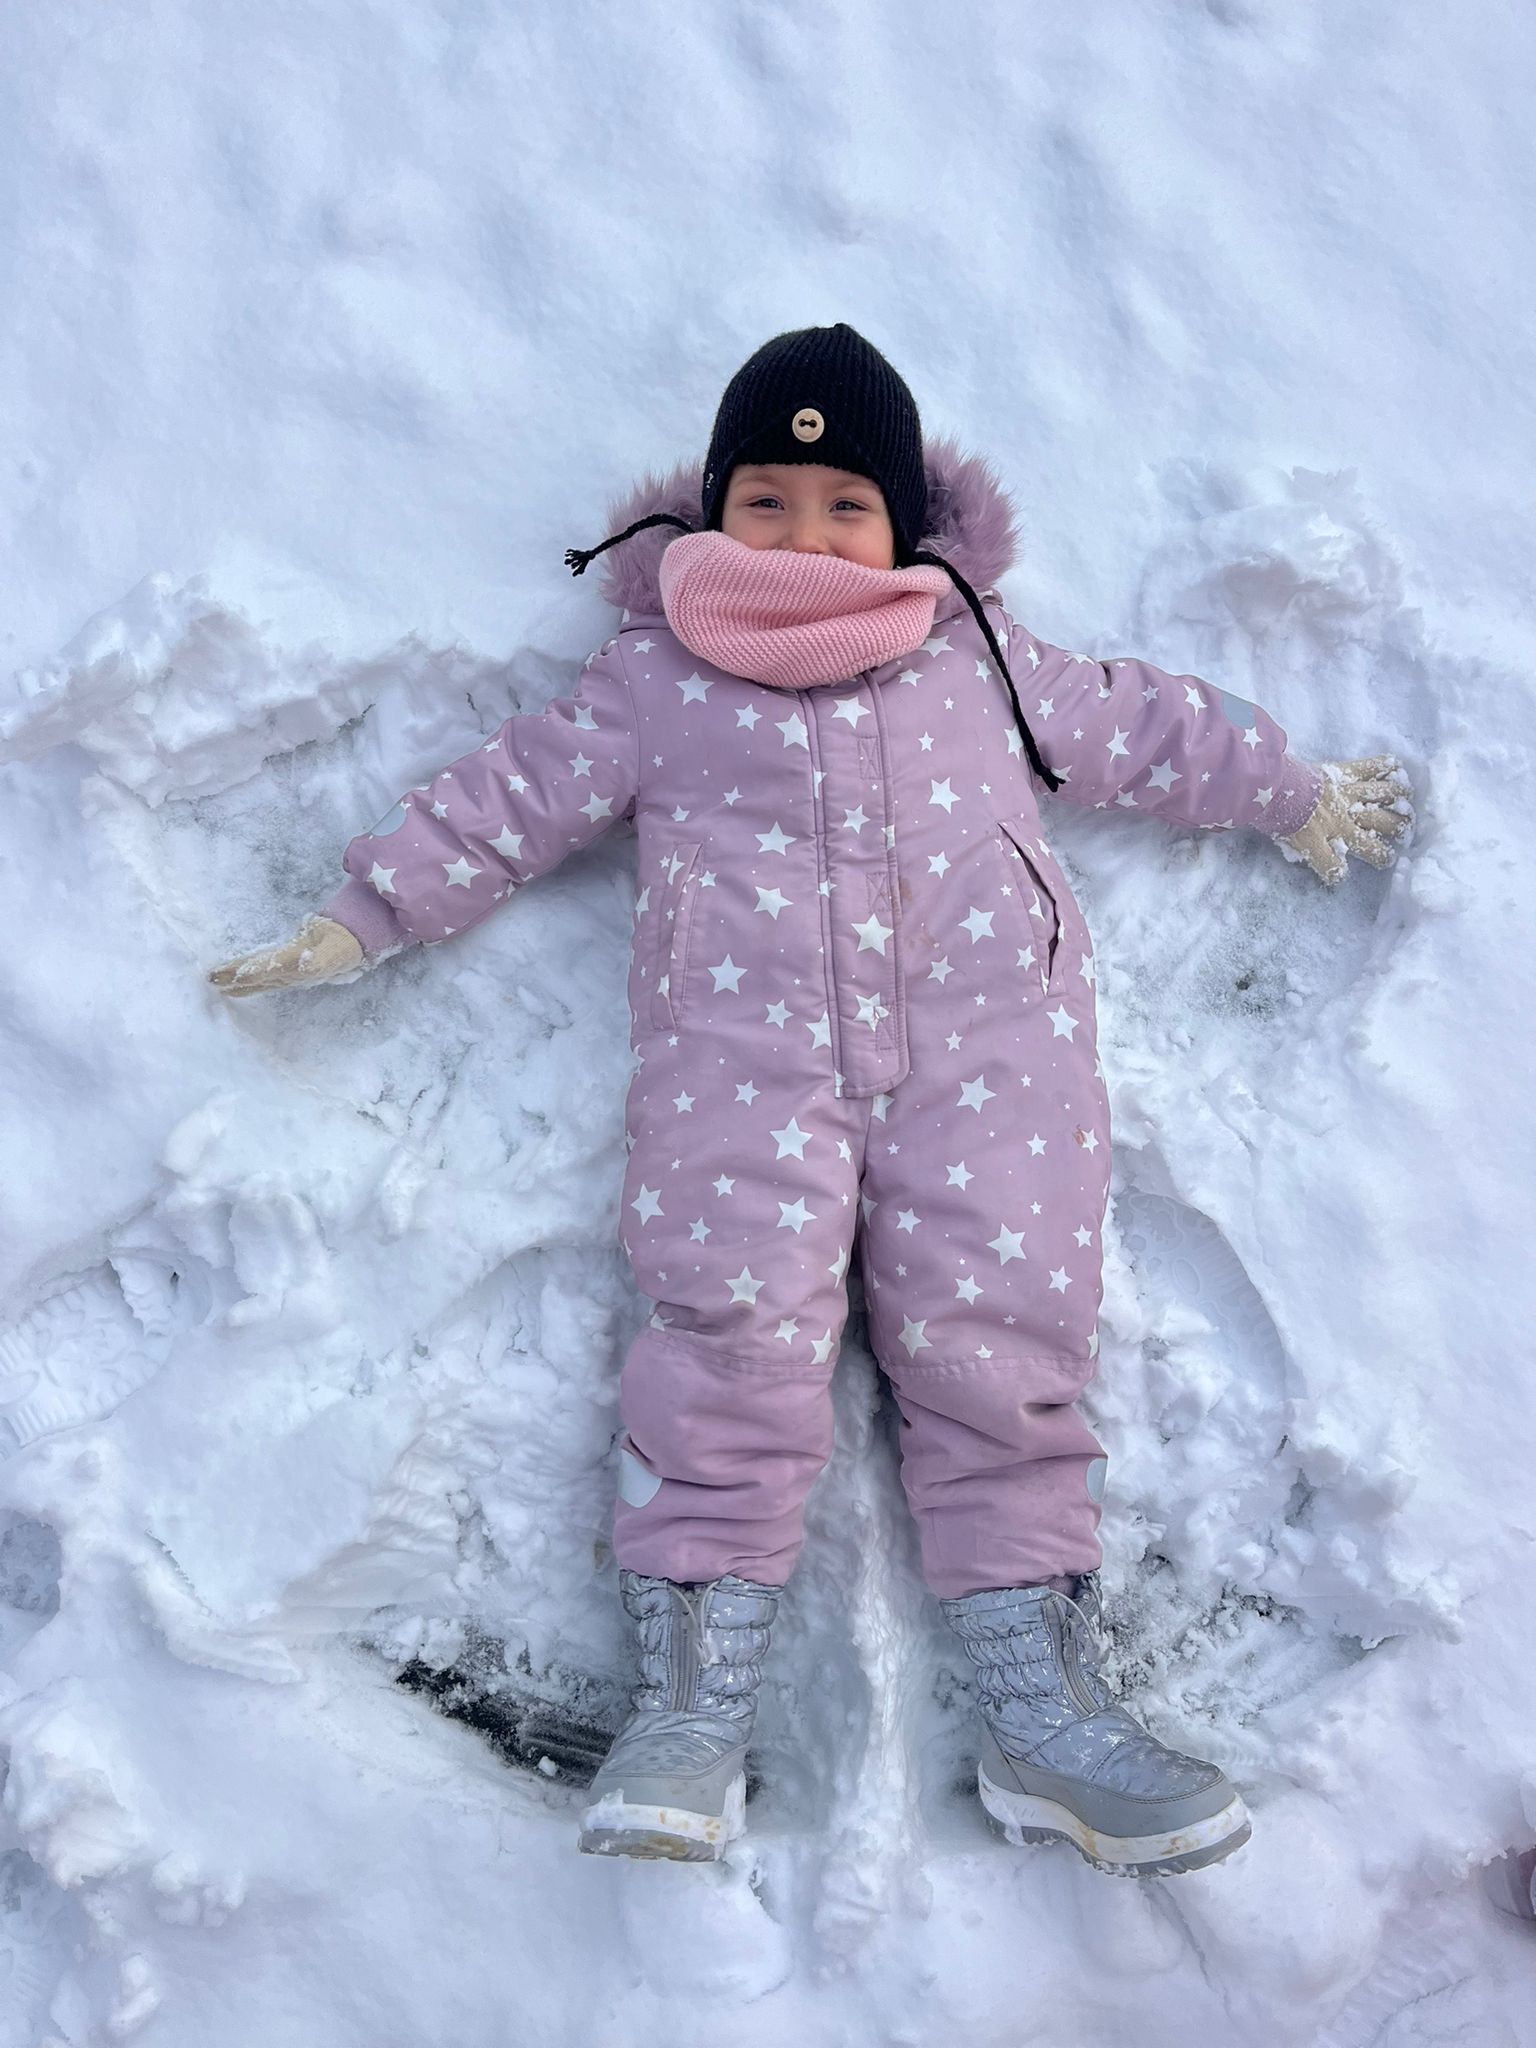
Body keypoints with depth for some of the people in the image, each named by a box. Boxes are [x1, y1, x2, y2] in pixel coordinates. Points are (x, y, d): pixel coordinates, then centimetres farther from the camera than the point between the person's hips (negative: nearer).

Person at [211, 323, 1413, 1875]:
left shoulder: (975, 652, 25)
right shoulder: (653, 675, 19)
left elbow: (1134, 728, 33)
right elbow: (515, 793, 19)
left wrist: (1292, 793, 39)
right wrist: (366, 915, 16)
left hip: (984, 1031, 2)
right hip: (743, 1034, -1)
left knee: (996, 1324, -9)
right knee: (734, 1315, -18)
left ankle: (1041, 1701, -2)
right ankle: (694, 1692, -10)